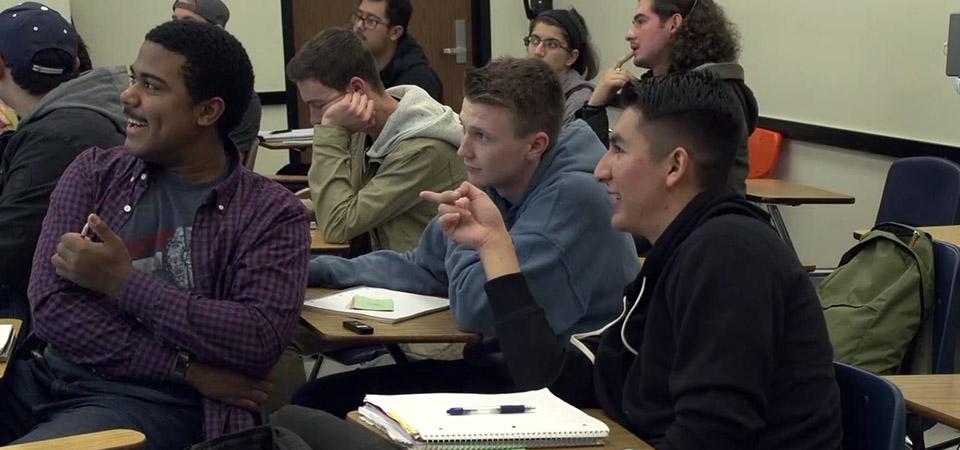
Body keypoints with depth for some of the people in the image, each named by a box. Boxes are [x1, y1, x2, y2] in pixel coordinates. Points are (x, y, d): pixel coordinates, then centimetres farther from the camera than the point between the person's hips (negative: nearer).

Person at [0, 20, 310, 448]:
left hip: (150, 402, -4)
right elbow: (51, 304, -2)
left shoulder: (272, 214, 0)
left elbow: (259, 341, -14)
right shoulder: (94, 173, 9)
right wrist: (186, 370, -12)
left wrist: (121, 281, -12)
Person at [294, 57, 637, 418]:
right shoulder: (491, 187, 4)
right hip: (492, 365, 8)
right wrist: (315, 271, 6)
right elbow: (422, 269, 16)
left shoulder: (573, 197, -22)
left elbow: (479, 310, -25)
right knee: (315, 400, 2)